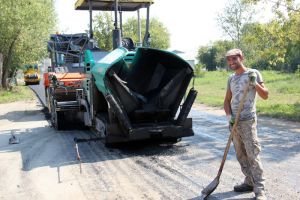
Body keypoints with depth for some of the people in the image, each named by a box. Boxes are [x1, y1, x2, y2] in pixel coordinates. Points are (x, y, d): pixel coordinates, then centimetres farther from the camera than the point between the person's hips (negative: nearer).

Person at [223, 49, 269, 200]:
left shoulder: (253, 73, -1)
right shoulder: (231, 78, 15)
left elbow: (265, 95, -4)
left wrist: (255, 84, -19)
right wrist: (229, 115, -1)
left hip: (248, 121, -6)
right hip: (234, 122, 6)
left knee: (253, 155, -8)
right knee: (240, 155, 9)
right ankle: (250, 182, 22)